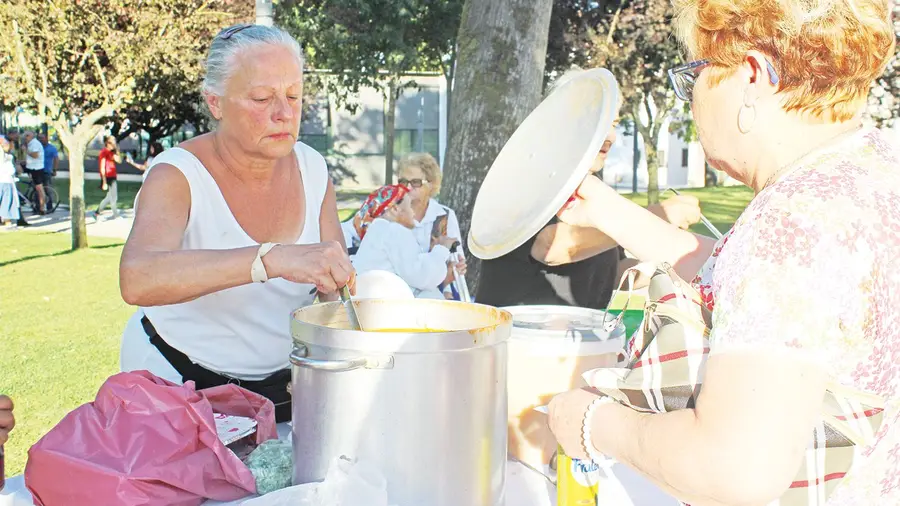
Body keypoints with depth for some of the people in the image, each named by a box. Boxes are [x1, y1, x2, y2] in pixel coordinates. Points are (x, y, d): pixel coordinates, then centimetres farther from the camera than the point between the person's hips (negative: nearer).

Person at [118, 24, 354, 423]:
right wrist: (272, 259, -48)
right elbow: (137, 279, -38)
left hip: (281, 382, 4)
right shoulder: (178, 176, -18)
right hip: (178, 380, -3)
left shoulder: (312, 170, -4)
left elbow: (333, 281, 3)